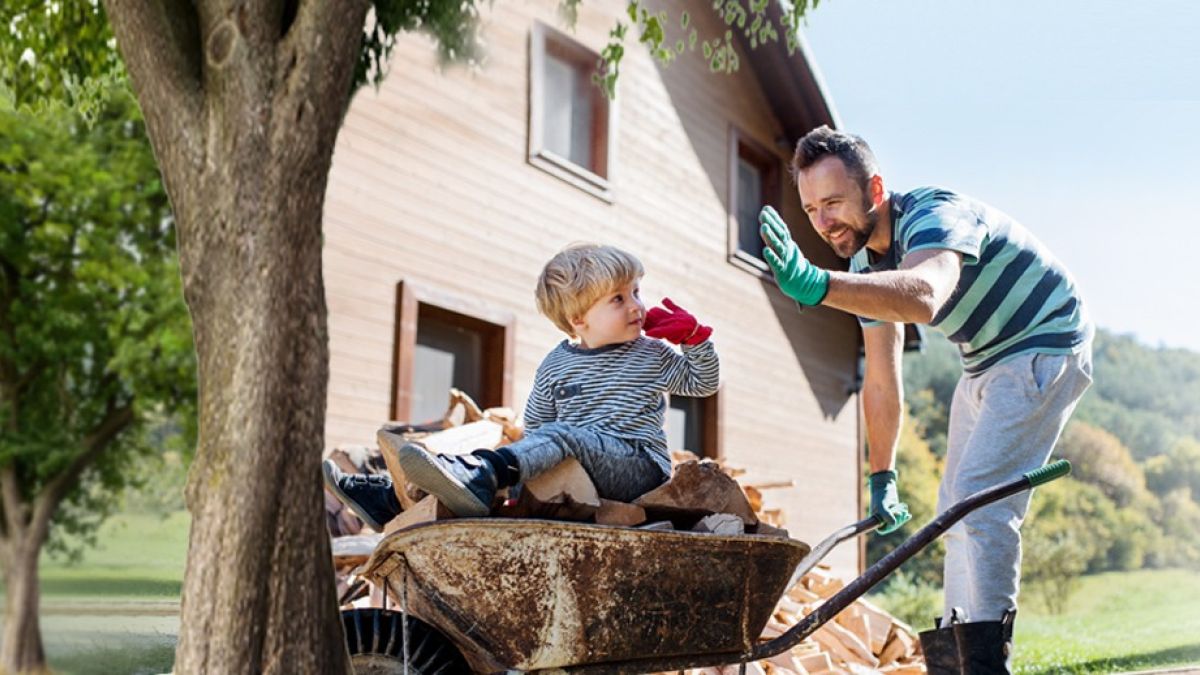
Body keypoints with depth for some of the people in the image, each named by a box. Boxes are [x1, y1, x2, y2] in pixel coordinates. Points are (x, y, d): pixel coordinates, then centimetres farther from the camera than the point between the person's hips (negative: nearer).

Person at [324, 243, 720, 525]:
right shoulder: (556, 365, 12)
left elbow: (703, 384, 15)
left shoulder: (653, 356, 8)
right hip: (578, 470, 5)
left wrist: (694, 336, 0)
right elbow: (535, 423, 18)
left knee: (561, 436, -32)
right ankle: (389, 498, -22)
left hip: (639, 465, -5)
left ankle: (477, 477, -61)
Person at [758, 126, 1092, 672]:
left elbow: (924, 296, -55)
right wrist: (882, 477, 4)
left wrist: (816, 285, -68)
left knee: (980, 496, -20)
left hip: (1044, 346, -9)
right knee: (957, 503, 11)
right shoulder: (867, 264, -3)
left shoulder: (934, 215, -30)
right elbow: (881, 381, 4)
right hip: (984, 361, 9)